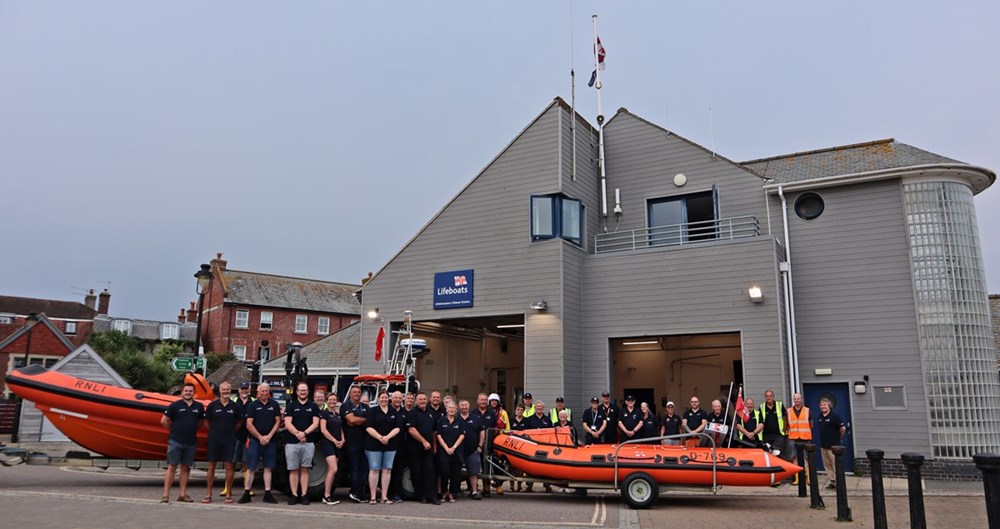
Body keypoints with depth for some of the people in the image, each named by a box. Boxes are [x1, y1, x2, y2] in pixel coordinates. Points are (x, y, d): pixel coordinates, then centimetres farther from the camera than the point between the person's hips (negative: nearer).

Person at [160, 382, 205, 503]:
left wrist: (193, 430, 9)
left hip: (191, 443, 3)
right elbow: (164, 421, 1)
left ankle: (182, 494, 14)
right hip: (175, 442, -3)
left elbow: (202, 422, 18)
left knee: (186, 468, 8)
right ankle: (166, 495, -1)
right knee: (171, 467, -4)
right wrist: (173, 431, 5)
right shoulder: (175, 405, -1)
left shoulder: (199, 407, 7)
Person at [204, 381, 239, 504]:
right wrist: (215, 431, 7)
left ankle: (228, 494, 8)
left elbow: (239, 422, 15)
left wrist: (230, 431, 7)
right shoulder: (212, 405, 3)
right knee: (211, 466, 4)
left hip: (229, 441, 0)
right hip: (214, 440, 0)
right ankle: (209, 494, 12)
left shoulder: (235, 407, 4)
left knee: (229, 466, 0)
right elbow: (207, 422, 11)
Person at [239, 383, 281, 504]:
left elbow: (278, 421, 4)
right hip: (255, 440, -2)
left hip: (270, 441, 2)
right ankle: (246, 494, 3)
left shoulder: (274, 405, 7)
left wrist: (269, 436, -7)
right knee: (250, 468, -2)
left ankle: (267, 494, 10)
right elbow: (249, 425, -3)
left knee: (268, 468, 6)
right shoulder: (253, 405, 2)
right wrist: (260, 437, -9)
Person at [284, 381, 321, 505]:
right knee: (293, 470, 2)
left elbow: (315, 424, 1)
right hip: (292, 442, 0)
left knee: (305, 469, 2)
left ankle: (304, 495, 5)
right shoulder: (291, 405, 7)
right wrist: (297, 434, -17)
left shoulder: (313, 406, 10)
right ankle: (294, 495, 6)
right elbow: (287, 424, -2)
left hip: (308, 442, 0)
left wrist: (304, 433, -14)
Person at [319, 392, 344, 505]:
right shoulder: (324, 413, -2)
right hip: (327, 443, -7)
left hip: (337, 445, 7)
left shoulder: (338, 415, 19)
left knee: (330, 470, 5)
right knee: (333, 469, -17)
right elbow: (323, 429, -11)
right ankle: (327, 496, -11)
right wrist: (334, 440, -13)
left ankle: (327, 494, 7)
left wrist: (342, 440, 3)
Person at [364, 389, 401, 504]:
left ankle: (384, 497, 9)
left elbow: (397, 428, 4)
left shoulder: (394, 412, 11)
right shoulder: (372, 411, 2)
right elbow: (368, 427, -7)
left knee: (387, 469, 3)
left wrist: (388, 437, -13)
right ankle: (373, 497, 2)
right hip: (374, 445, -3)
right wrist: (380, 437, -17)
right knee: (374, 469, -3)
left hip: (390, 445, 3)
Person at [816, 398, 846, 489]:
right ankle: (832, 481, 17)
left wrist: (839, 438, 3)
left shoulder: (835, 416, -10)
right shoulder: (819, 417, 11)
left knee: (836, 464, -6)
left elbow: (843, 428, -9)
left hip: (833, 446, -7)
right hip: (823, 445, 7)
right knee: (827, 465, 10)